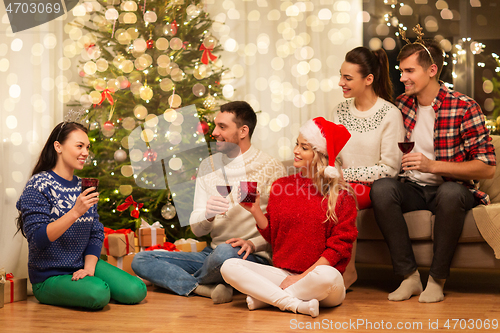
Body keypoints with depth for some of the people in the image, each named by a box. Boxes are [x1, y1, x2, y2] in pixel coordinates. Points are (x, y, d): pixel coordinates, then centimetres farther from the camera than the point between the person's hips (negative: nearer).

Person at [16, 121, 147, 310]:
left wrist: (89, 267, -10)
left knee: (136, 291, -12)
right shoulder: (39, 185, -11)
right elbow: (37, 240, -21)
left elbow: (96, 234, 8)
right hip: (49, 277, -6)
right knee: (98, 293, -32)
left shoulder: (84, 187, 9)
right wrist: (76, 212, -30)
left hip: (82, 267, 6)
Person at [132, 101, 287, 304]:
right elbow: (197, 230, 6)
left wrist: (253, 244, -24)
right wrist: (207, 215, -17)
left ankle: (181, 281, -9)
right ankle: (209, 289, -22)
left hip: (255, 257, -6)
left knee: (225, 253, -41)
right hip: (212, 254, 6)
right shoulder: (208, 166, 11)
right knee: (140, 260, -6)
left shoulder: (271, 169, -5)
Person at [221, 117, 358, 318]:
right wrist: (255, 211, -5)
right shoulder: (281, 185, 10)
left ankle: (264, 297, -18)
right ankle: (297, 305, -26)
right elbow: (273, 236, 12)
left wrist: (303, 276, -13)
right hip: (283, 274, 4)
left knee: (327, 276, -40)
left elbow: (340, 245, -6)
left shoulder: (341, 194, -2)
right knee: (229, 267, -17)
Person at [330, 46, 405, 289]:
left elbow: (390, 168, -11)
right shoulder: (340, 111, 11)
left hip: (375, 187, -4)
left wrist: (345, 174, -16)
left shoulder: (390, 114, -8)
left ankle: (348, 271, -19)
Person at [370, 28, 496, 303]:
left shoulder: (464, 107, -10)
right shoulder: (401, 105, 6)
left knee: (450, 193, -39)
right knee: (381, 188, -28)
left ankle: (437, 279, -20)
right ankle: (409, 276, -21)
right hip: (414, 189, 4)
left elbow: (487, 167, -14)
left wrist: (432, 166, -23)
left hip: (453, 188, -4)